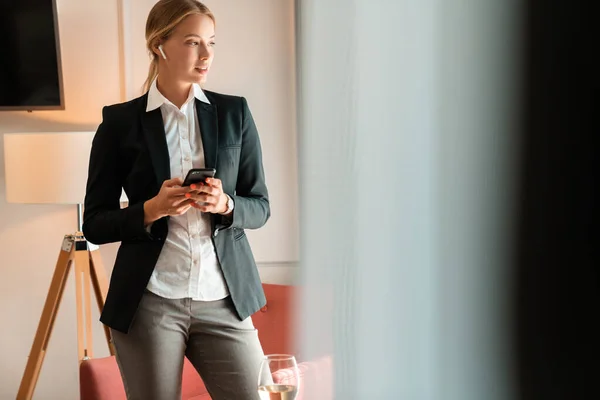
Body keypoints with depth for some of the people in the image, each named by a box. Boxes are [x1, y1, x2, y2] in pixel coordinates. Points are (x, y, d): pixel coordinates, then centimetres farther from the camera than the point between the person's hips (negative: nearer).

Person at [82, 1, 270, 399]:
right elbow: (95, 224, 1)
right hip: (149, 303, -1)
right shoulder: (121, 122, -1)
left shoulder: (234, 113, 5)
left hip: (225, 300, 2)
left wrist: (225, 204, -14)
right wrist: (152, 209, -17)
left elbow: (260, 207, 7)